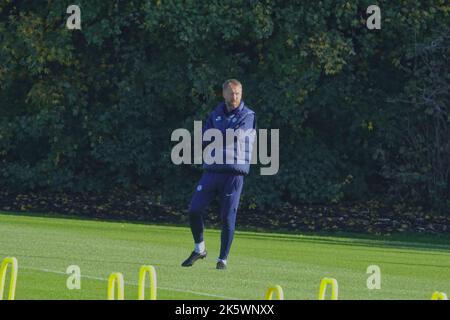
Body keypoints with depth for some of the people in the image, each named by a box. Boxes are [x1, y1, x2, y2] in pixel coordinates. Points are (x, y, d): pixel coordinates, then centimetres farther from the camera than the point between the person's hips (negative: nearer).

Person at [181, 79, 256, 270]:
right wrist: (225, 137, -11)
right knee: (194, 210, -2)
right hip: (212, 170, 4)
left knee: (228, 217, -5)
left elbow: (236, 134, -15)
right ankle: (199, 249, 18)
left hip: (234, 173, -4)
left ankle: (223, 259, 6)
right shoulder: (216, 114, 14)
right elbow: (204, 139, 3)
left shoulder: (248, 116, 2)